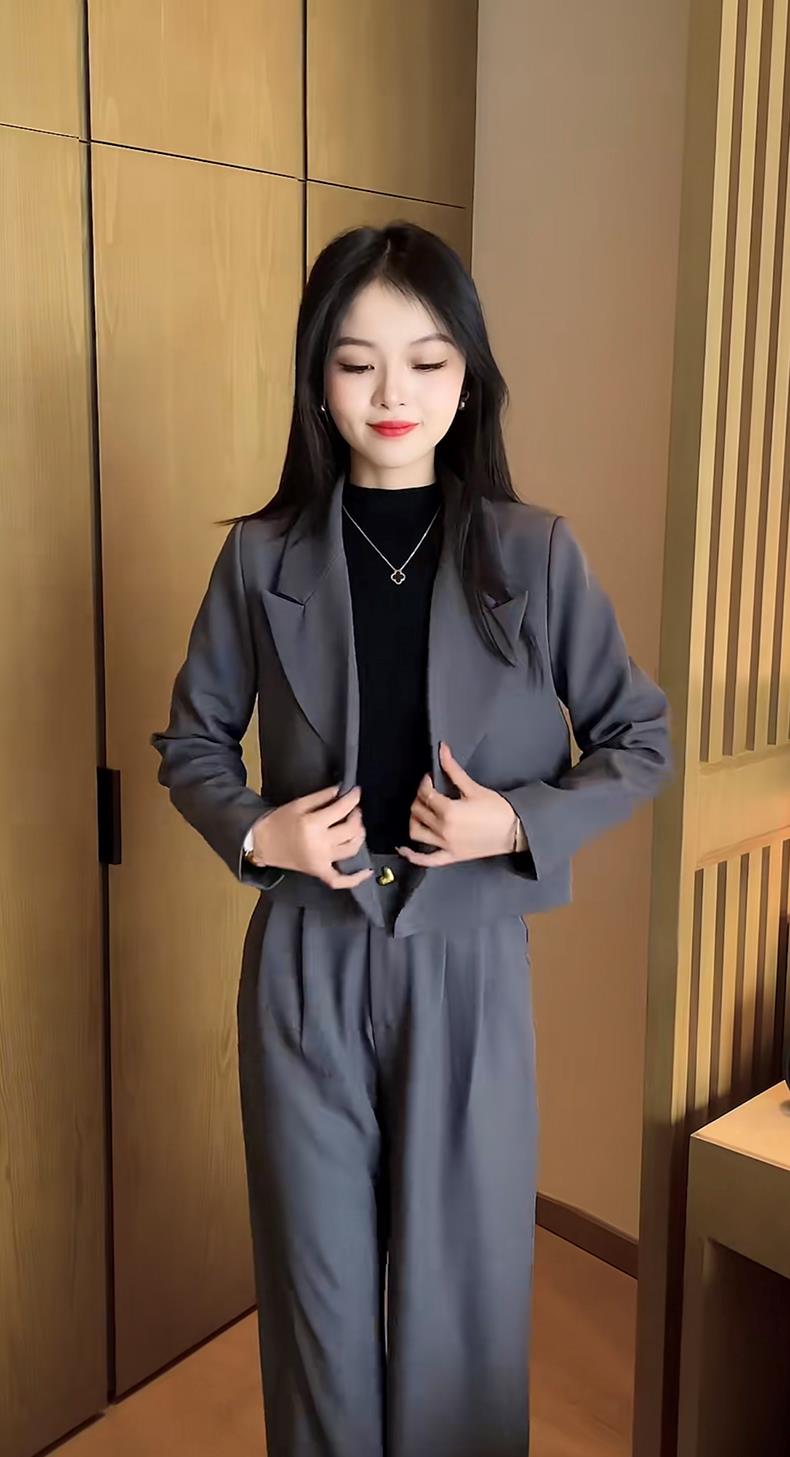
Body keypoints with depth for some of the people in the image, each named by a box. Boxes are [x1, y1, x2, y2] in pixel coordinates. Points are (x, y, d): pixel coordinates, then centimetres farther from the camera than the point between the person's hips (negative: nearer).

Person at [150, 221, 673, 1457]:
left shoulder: (535, 551, -4)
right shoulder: (262, 556, -2)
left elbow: (641, 741, 2)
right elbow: (190, 742, 8)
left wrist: (522, 822, -14)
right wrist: (254, 832, -11)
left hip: (469, 963, 0)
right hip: (307, 963, 1)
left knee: (465, 1283, 14)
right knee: (320, 1281, 16)